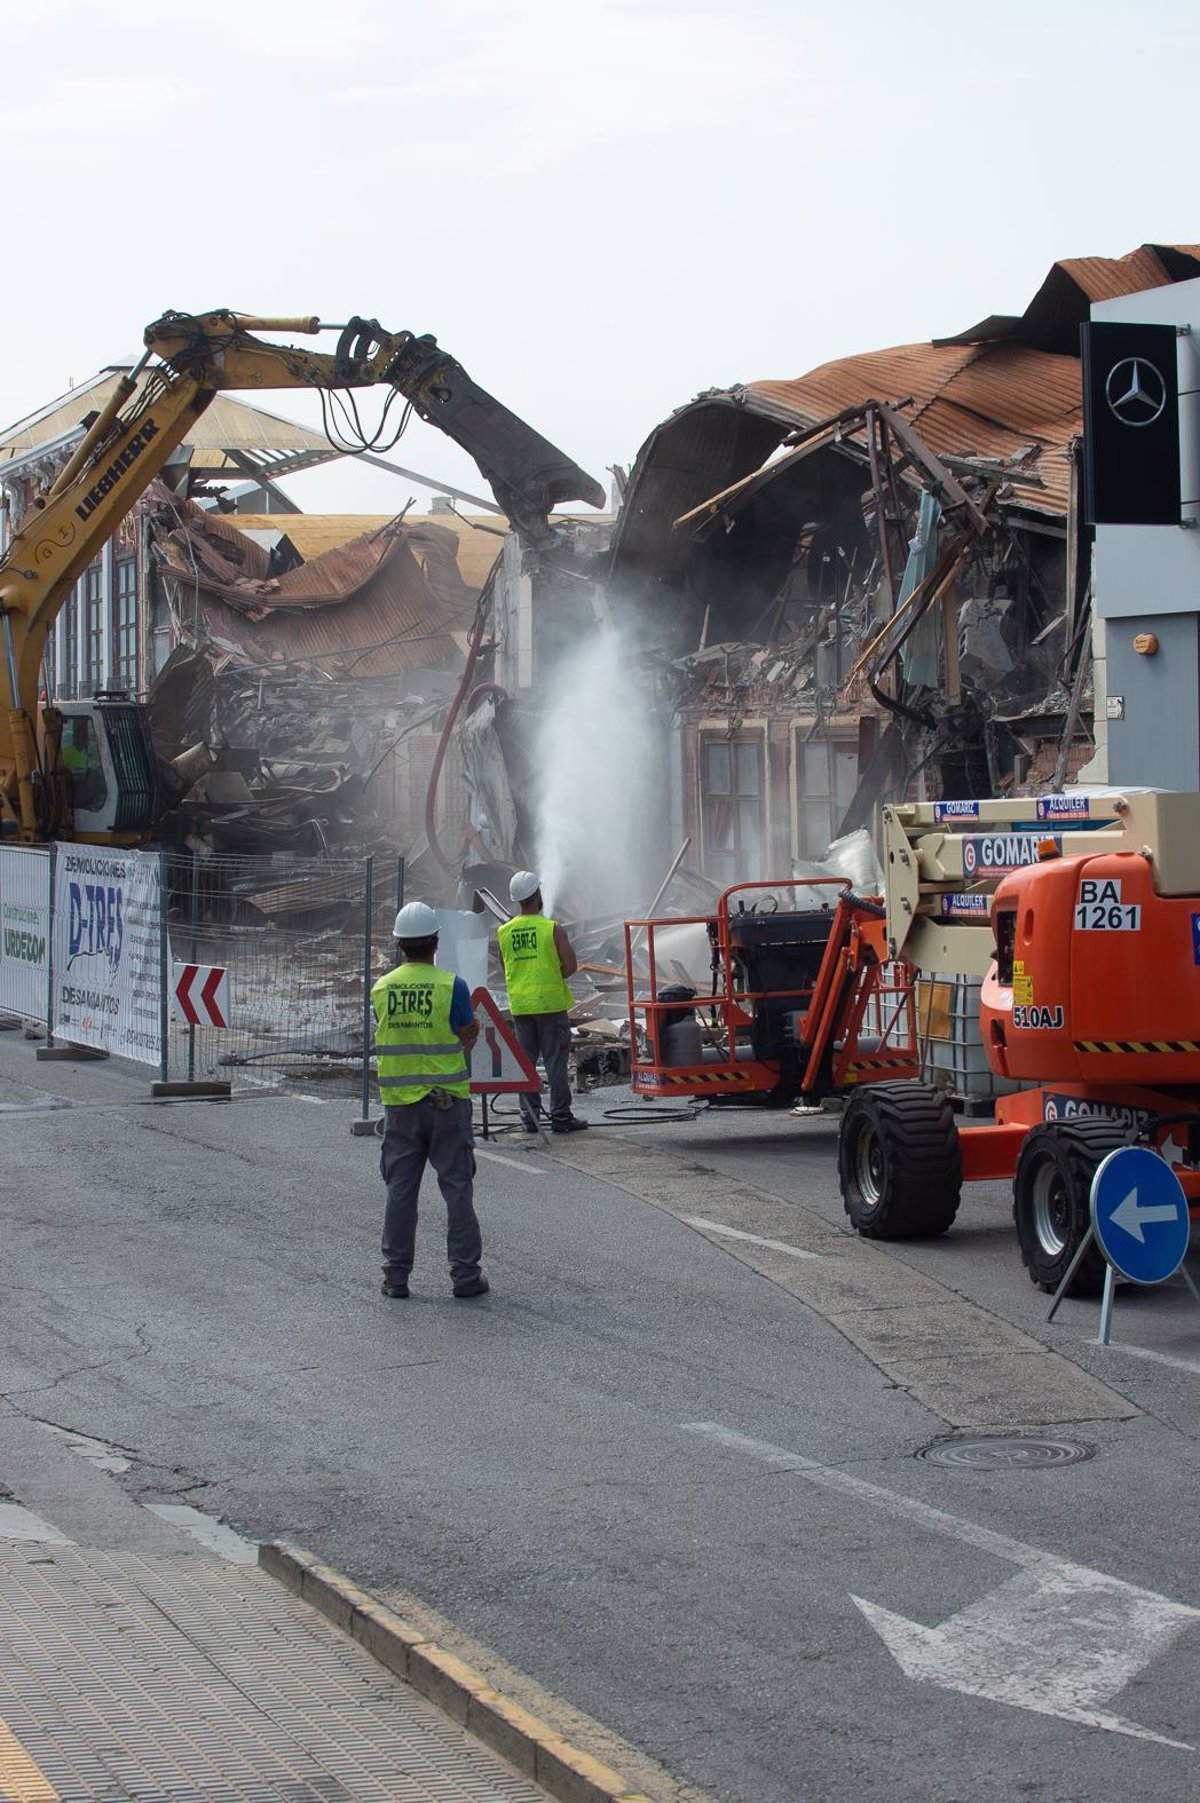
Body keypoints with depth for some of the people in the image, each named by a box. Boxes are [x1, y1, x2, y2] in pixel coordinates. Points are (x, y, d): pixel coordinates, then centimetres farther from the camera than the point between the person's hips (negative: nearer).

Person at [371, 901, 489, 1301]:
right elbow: (468, 1038, -5)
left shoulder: (380, 989, 0)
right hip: (447, 1102, -3)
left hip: (399, 1101, 3)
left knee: (400, 1189, 9)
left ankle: (396, 1275, 12)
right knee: (457, 1188, 4)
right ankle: (465, 1275, 5)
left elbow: (385, 1038, 6)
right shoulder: (451, 986, -11)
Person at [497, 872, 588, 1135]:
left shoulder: (504, 932, 3)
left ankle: (529, 1116, 10)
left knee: (525, 1061, 10)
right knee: (555, 1061, 1)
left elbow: (506, 970, 12)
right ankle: (560, 1115, 2)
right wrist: (553, 976, 8)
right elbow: (571, 966, -8)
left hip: (519, 1004, 4)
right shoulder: (553, 929, -9)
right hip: (550, 1003, -4)